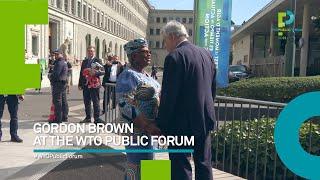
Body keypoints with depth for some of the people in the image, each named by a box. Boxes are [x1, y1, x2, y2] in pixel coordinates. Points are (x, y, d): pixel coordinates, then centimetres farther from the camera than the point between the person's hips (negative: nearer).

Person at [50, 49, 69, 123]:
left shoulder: (59, 63, -14)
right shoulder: (65, 62, 17)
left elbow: (56, 74, -20)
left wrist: (51, 79, -3)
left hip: (58, 83, -10)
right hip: (64, 83, 10)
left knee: (57, 101, -7)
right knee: (64, 101, 12)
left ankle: (58, 119, -5)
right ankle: (64, 117, 19)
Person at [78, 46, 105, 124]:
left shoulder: (97, 60, 0)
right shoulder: (84, 61, 16)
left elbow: (103, 71, -7)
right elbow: (81, 73, 18)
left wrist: (95, 72, -25)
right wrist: (80, 84, 13)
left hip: (94, 84, -5)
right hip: (85, 84, 6)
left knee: (96, 102, -3)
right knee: (86, 102, 10)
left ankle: (97, 118, 3)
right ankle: (88, 117, 20)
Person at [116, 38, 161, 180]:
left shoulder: (145, 75, 14)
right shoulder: (128, 76, -14)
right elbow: (125, 106, -23)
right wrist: (148, 126, -27)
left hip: (149, 130, 9)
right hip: (137, 131, -9)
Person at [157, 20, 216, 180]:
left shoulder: (174, 57, -15)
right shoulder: (206, 54, 8)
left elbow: (168, 96, -18)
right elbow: (213, 88, 14)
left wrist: (161, 126, -10)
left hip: (182, 122, -7)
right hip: (205, 120, 8)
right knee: (204, 163, 19)